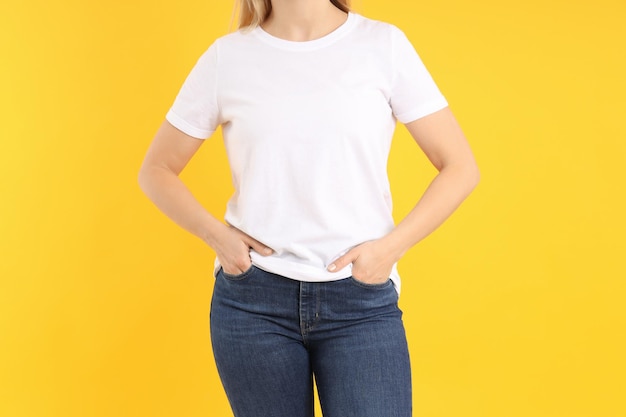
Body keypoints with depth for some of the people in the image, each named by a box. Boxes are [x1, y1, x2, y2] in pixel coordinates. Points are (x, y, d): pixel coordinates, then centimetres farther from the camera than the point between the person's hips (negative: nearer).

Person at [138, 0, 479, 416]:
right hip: (252, 298, 1)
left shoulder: (384, 45, 0)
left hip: (362, 301, -1)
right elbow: (156, 169, 11)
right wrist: (215, 233, -5)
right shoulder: (228, 57, 3)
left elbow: (460, 167, 2)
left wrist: (390, 248, -9)